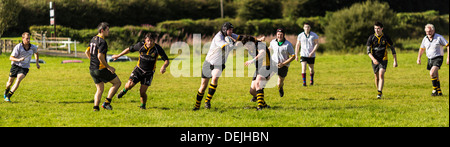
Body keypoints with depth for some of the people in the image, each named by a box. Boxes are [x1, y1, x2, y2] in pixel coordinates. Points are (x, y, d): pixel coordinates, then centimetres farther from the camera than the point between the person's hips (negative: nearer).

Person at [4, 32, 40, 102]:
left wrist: (37, 63, 13)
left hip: (24, 68, 1)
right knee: (10, 82, 10)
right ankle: (7, 90, 48)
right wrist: (18, 60, -36)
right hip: (15, 65, -1)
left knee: (18, 80, -25)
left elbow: (36, 53, 21)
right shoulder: (18, 47, -17)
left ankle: (8, 97, -22)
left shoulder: (33, 47, -5)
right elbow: (11, 58, -18)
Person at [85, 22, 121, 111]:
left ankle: (96, 107, 3)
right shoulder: (102, 42, -17)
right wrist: (108, 67, -19)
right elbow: (100, 56, -26)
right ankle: (107, 102, -1)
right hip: (100, 69, -9)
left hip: (92, 69, 9)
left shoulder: (93, 39, 11)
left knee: (100, 89, 16)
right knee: (117, 82, 5)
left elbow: (87, 52, 18)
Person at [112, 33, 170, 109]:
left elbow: (166, 60, -14)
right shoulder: (140, 45, -13)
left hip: (149, 73, -1)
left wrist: (164, 67, -37)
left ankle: (143, 105, 21)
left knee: (142, 92, -10)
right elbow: (129, 49, 4)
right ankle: (124, 90, 23)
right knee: (129, 85, -16)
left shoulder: (158, 48, -17)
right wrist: (118, 56, 13)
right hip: (139, 69, 1)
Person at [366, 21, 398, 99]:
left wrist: (395, 61, 0)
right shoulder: (371, 38, -2)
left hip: (383, 59, -2)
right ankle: (379, 91, 28)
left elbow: (393, 49, 4)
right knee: (377, 77, 8)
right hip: (375, 60, 2)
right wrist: (373, 59, -22)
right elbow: (368, 51, -3)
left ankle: (379, 93, -24)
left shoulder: (386, 37, -4)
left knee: (381, 75, -19)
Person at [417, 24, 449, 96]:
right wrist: (419, 58, 7)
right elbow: (422, 49, 19)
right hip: (430, 59, 6)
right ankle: (439, 92, 24)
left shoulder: (439, 37, -13)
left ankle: (435, 89, -10)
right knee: (435, 76, 12)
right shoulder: (425, 39, 3)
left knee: (432, 73, -23)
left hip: (438, 58, -6)